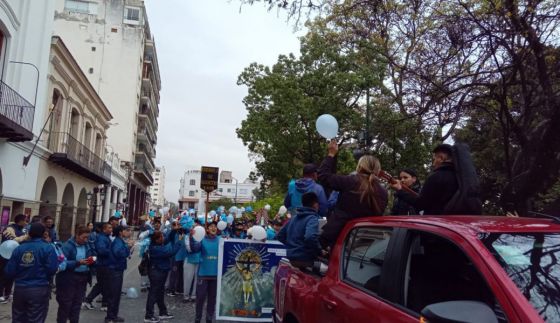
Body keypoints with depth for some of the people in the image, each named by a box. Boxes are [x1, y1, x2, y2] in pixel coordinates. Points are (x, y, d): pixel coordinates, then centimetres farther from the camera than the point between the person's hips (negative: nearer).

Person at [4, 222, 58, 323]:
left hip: (19, 289, 4)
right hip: (39, 290, -4)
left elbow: (9, 271, 1)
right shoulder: (47, 248, -8)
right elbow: (52, 269, -16)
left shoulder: (19, 248, 3)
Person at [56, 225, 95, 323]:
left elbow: (90, 260, 14)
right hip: (68, 279, -6)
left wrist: (91, 261, -9)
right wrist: (78, 262, -27)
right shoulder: (67, 246, -12)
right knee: (65, 304, 4)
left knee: (77, 303, 13)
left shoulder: (87, 246, 7)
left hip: (83, 278, 6)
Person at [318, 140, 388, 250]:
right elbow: (378, 214, 9)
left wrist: (331, 154, 7)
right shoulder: (383, 193, -3)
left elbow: (323, 174, -3)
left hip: (336, 233, -4)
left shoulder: (350, 182, -12)